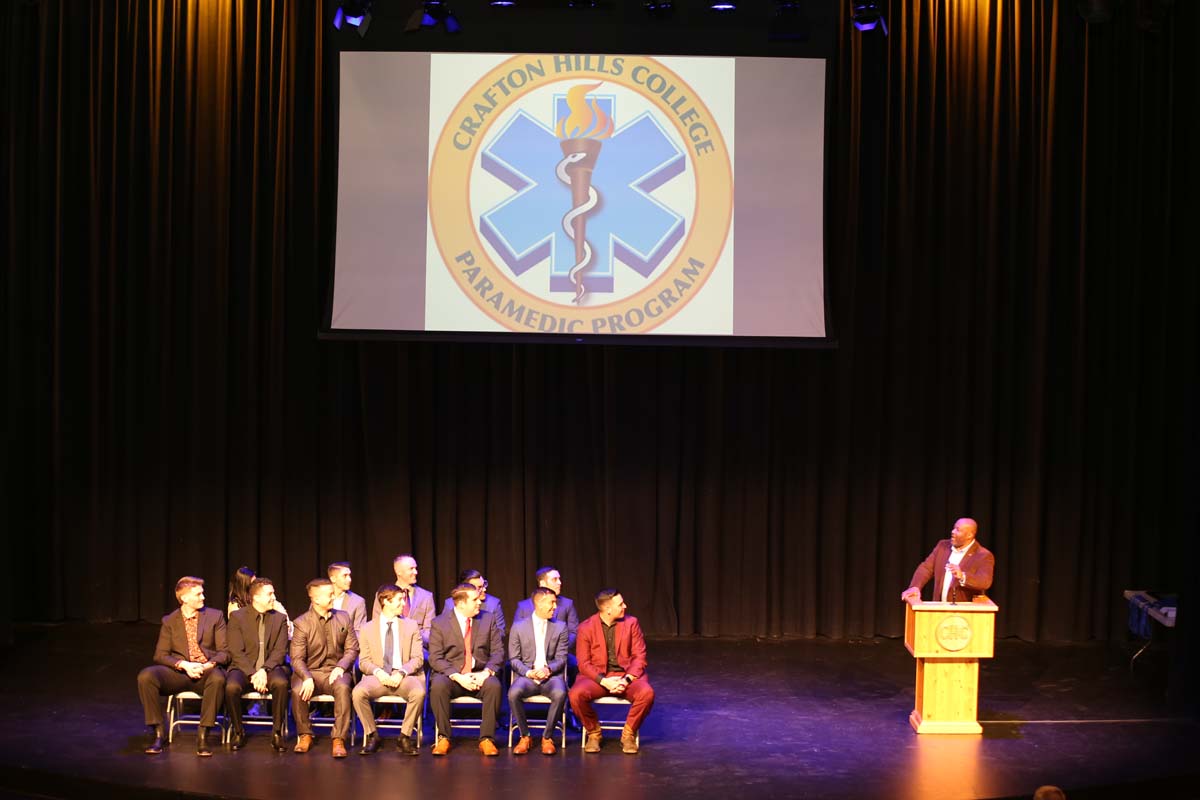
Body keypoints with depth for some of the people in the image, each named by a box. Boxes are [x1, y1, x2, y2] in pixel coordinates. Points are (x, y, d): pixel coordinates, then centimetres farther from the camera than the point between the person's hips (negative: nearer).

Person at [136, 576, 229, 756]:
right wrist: (184, 665, -15)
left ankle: (203, 735, -28)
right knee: (145, 676, -27)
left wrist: (208, 665, -17)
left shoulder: (214, 616, 9)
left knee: (218, 678, -38)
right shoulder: (169, 621, 11)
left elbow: (224, 652, 4)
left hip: (206, 671, -1)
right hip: (178, 672, 1)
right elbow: (160, 655, 4)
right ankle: (157, 733, -17)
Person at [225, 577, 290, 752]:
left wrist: (264, 670, -18)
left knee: (281, 683, -34)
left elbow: (280, 651, 0)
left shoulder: (280, 618, 9)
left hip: (270, 667, 1)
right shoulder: (237, 617, 3)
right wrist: (252, 675, -18)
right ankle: (238, 732, -9)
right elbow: (236, 652, -5)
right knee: (232, 687, -33)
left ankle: (277, 732, -16)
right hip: (244, 668, -1)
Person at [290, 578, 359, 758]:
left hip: (335, 671, 1)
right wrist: (307, 678, -27)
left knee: (343, 688, -34)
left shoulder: (343, 618, 9)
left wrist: (341, 667, -12)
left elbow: (352, 648, 8)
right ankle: (305, 735, -8)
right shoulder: (302, 623, -1)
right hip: (311, 671, -1)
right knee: (297, 690, -32)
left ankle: (339, 739, -27)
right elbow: (297, 658, -7)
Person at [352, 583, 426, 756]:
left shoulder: (411, 626, 13)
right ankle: (371, 736, -11)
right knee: (358, 693, -32)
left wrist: (401, 672, -14)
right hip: (377, 677, 0)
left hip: (404, 677, 0)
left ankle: (405, 737, -16)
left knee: (419, 692, -34)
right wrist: (378, 672, -16)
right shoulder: (367, 629, 12)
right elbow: (364, 661, 7)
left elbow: (417, 658, 6)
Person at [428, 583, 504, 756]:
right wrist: (457, 677, -21)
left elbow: (498, 652, 4)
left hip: (480, 675, 1)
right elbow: (435, 658, -6)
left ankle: (486, 739, -21)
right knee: (438, 685, -34)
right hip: (451, 676, -1)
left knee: (494, 685, -32)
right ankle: (443, 738, -20)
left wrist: (486, 672, -16)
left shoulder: (488, 620, 7)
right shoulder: (439, 623, 0)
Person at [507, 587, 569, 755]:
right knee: (514, 693, -33)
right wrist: (528, 672, -14)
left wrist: (548, 669, -16)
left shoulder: (560, 627, 10)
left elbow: (561, 658, 6)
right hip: (526, 676, 0)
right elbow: (514, 659, 5)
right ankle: (525, 737, -12)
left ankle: (547, 737, -15)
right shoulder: (519, 628, 7)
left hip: (551, 676, 0)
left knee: (560, 694, -34)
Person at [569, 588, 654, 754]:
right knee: (576, 694, -31)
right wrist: (603, 681, -20)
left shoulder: (631, 623, 1)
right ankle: (593, 733, -4)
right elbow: (584, 663, -4)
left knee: (647, 693, -31)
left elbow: (639, 656, -1)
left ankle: (629, 734, -7)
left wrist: (627, 679, -18)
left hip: (626, 676, 1)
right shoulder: (586, 627, -3)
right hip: (596, 677, -1)